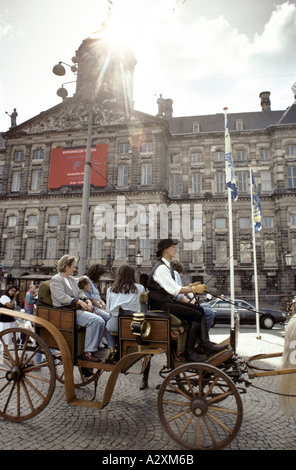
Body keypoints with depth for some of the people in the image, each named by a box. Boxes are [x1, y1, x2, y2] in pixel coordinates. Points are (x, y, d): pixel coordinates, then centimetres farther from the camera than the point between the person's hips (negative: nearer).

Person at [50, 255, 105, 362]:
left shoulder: (71, 279, 24)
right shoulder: (56, 280, -4)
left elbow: (79, 293, 23)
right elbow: (62, 297, -16)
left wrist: (87, 301, 3)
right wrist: (79, 302, -19)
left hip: (77, 309, 9)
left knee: (101, 321, -11)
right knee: (94, 320, -27)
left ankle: (93, 349, -3)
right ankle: (87, 352, -21)